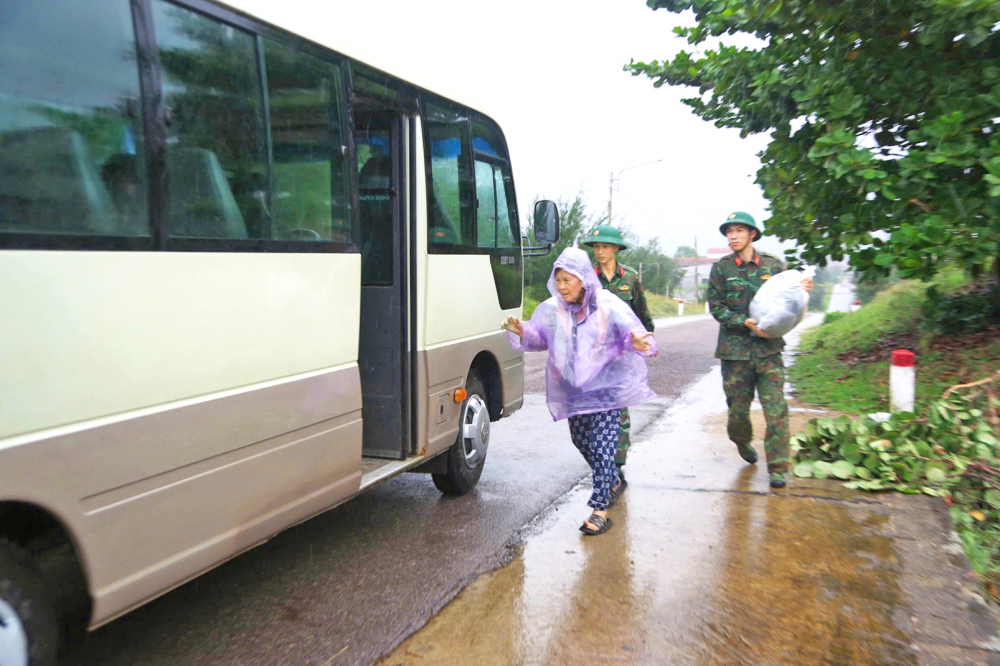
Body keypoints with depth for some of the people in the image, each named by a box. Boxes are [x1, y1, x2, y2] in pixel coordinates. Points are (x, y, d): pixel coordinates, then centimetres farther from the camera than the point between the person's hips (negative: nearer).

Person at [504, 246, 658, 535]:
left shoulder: (609, 306, -13)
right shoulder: (551, 309, -1)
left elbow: (632, 332, -16)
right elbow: (537, 337, 7)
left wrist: (637, 342, -39)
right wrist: (521, 331, -15)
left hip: (605, 388, -5)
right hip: (573, 390, 6)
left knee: (601, 446, -10)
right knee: (581, 441, 19)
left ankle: (600, 510, -2)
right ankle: (614, 482, 45)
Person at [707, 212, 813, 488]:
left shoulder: (773, 265, 5)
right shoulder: (721, 268, 3)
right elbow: (716, 307, -2)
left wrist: (802, 291, -10)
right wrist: (745, 322, -15)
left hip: (768, 348, 0)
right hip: (735, 349, 0)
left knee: (776, 410, -5)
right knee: (738, 408, 9)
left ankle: (777, 468, 5)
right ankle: (742, 441, 41)